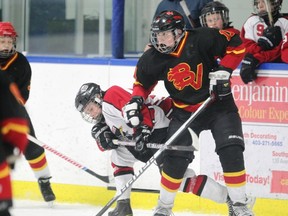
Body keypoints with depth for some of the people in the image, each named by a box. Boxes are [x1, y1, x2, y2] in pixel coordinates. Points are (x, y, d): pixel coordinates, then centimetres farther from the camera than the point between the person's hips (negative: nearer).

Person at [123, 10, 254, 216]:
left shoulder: (201, 39, -22)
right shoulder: (153, 59, -10)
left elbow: (236, 44, -13)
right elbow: (142, 83, 8)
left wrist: (224, 71, -20)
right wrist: (135, 101, -8)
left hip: (218, 104, -2)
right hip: (185, 111, 2)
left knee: (231, 151, -13)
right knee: (175, 157, -8)